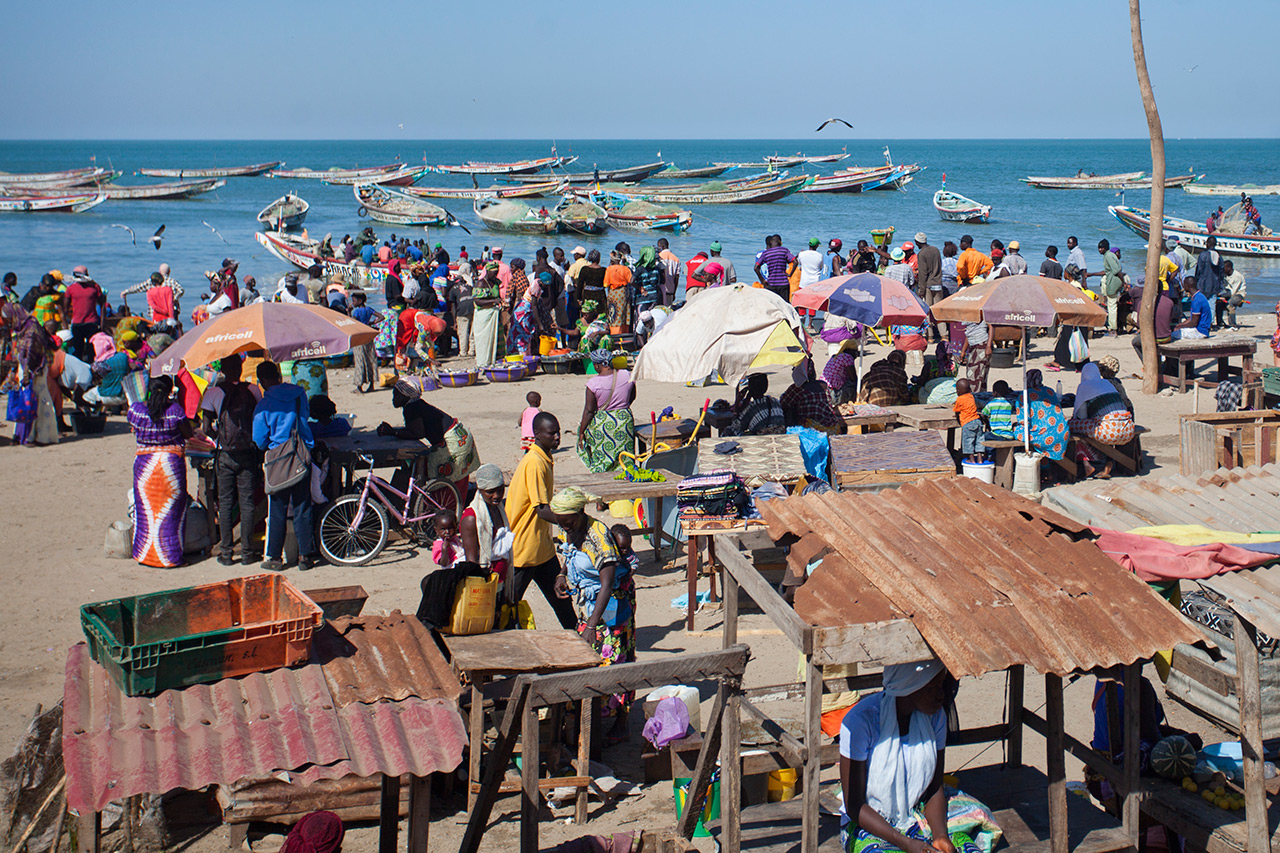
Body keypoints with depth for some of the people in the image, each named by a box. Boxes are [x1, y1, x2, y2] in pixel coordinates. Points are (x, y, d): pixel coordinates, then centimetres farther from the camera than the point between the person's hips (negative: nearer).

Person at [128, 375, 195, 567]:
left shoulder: (135, 409, -8)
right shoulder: (175, 410, -15)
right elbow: (189, 434, -3)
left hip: (144, 464, 2)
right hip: (172, 463, -2)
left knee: (145, 511, 15)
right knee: (170, 512, 9)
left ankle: (144, 554, 21)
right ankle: (170, 556, 13)